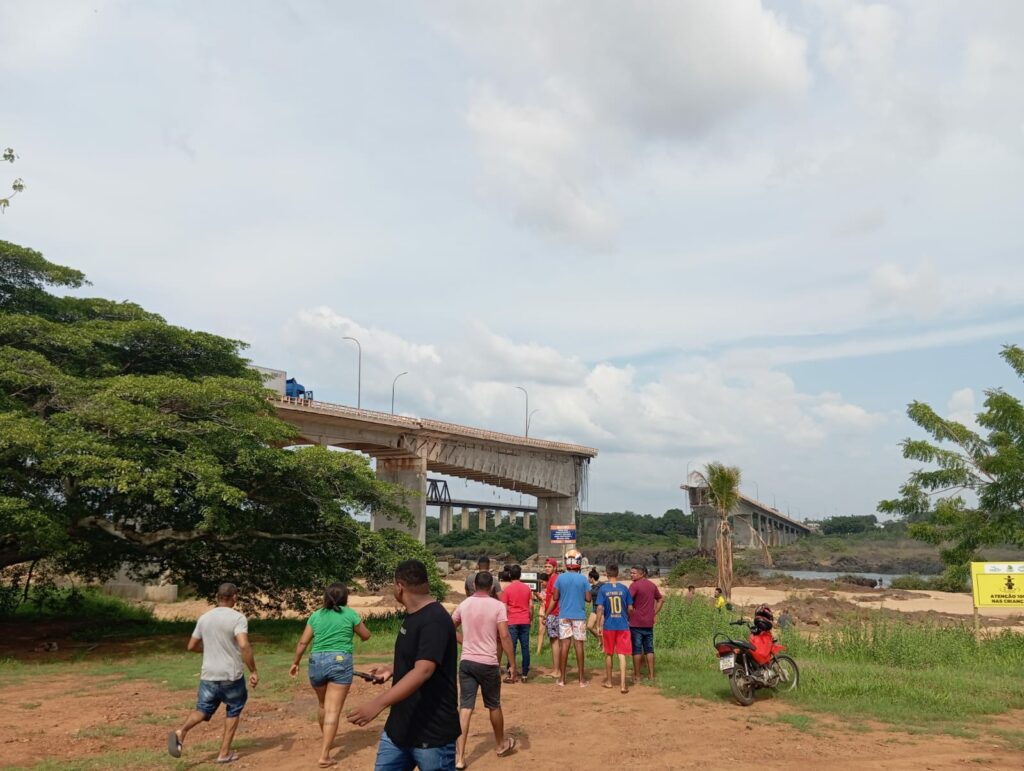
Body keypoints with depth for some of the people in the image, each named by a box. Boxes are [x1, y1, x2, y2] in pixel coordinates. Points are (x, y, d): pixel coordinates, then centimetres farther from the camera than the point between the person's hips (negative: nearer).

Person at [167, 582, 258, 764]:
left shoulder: (204, 618, 6)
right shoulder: (237, 618, -12)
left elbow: (192, 646, 15)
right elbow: (244, 646, -25)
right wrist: (253, 671, -18)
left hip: (208, 675, 4)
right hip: (231, 676, -4)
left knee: (202, 710, 13)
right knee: (233, 711, 16)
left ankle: (181, 732, -16)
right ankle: (224, 753, 15)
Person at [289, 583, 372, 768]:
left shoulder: (316, 615, 8)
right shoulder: (349, 614, 0)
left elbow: (303, 642, 7)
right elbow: (366, 635, 10)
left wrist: (296, 662, 19)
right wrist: (358, 631, 31)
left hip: (317, 662, 4)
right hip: (340, 662, -4)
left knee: (323, 705, 24)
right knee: (333, 710, -4)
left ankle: (326, 739, 43)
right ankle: (324, 755, -9)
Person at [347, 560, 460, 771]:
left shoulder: (435, 620, -21)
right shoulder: (413, 616, 9)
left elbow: (423, 670, -32)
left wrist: (378, 704, -39)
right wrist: (392, 669, 11)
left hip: (432, 732, -9)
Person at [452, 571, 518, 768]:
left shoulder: (464, 605, 4)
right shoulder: (498, 606, -9)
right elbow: (504, 637, -14)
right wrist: (512, 664, -9)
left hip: (466, 662, 3)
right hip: (488, 663, -3)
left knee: (465, 708, 2)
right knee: (494, 706, 16)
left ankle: (459, 757, -3)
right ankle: (501, 745, 35)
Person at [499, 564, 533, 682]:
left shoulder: (507, 588, -6)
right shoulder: (527, 588, 4)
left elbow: (504, 607, -7)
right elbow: (531, 606, 5)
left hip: (512, 622, -3)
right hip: (525, 621, 3)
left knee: (512, 648, 0)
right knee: (525, 647, 6)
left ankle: (511, 675, -1)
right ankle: (524, 674, 9)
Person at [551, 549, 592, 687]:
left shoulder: (560, 578, -4)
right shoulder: (583, 579, -7)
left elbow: (555, 598, -2)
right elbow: (588, 599, -6)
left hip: (564, 616, 1)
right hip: (579, 616, -1)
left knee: (565, 644, 5)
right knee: (579, 645, 4)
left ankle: (562, 678, 9)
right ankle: (582, 679, 9)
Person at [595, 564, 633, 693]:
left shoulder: (603, 588, -5)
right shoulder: (624, 588, -1)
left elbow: (600, 608, -9)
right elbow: (630, 608, 2)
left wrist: (598, 626, -2)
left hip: (609, 626, 0)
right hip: (623, 626, 0)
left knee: (608, 654, 15)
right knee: (621, 655, 0)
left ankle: (608, 681, 27)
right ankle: (622, 684, -7)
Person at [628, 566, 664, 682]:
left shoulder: (634, 585, -13)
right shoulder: (652, 585, 10)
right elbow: (661, 599, 19)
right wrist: (655, 614, 17)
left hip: (636, 623, -6)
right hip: (649, 623, 6)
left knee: (637, 650, 0)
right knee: (649, 649, 12)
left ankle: (637, 676, 4)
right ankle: (651, 674, 14)